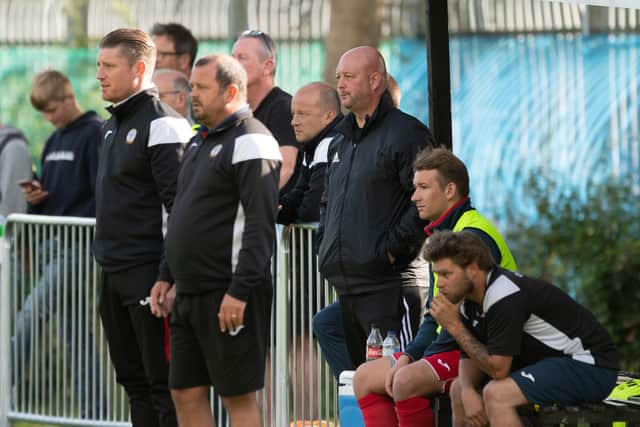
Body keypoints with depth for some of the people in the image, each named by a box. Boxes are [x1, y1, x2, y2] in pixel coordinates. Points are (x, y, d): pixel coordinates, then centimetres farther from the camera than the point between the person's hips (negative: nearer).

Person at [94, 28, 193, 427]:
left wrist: (169, 277, -21)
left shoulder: (162, 125, -13)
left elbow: (181, 209, -18)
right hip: (115, 274, 9)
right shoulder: (114, 125, 16)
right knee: (135, 382, 12)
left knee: (164, 385, -6)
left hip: (149, 274, -9)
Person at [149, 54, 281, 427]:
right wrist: (167, 276, 20)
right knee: (186, 393, 9)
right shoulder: (201, 141, 19)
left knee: (239, 396, -5)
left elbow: (260, 225, -20)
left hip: (229, 296, -10)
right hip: (190, 293, 10)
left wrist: (240, 291, -24)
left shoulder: (250, 142, -12)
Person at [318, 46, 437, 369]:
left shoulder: (406, 133, -7)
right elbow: (327, 203, 33)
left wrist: (392, 250, -17)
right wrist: (325, 249, 17)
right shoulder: (340, 142, 22)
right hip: (347, 287, 9)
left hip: (391, 285, -9)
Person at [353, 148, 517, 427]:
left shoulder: (474, 236, -15)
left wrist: (424, 359, -16)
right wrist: (407, 357, 4)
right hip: (448, 347, 11)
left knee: (407, 381, -31)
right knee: (365, 377, 7)